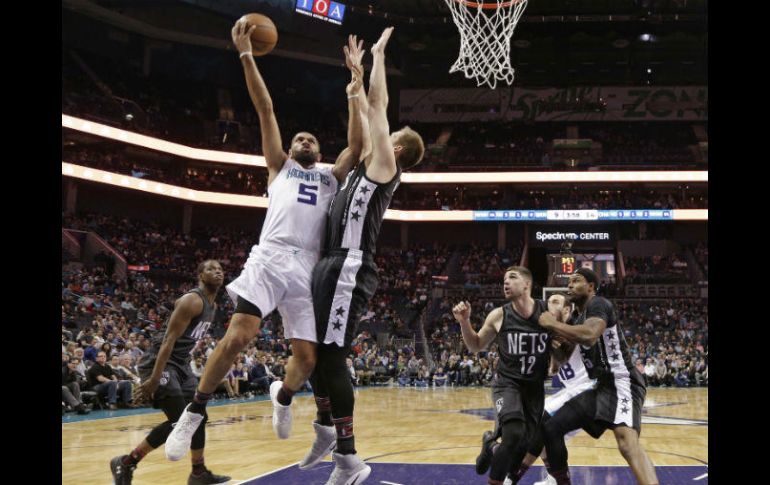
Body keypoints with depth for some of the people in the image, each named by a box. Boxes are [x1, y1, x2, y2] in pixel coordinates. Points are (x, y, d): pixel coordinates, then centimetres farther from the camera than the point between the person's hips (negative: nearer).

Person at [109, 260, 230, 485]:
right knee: (178, 421, -13)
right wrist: (154, 378, -28)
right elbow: (169, 339, -24)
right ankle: (125, 463, -3)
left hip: (181, 364, 10)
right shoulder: (192, 300, -18)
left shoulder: (213, 306, 12)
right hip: (160, 362, -10)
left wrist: (185, 366, 22)